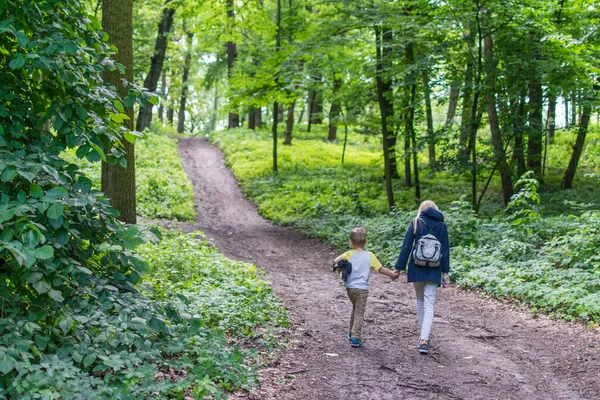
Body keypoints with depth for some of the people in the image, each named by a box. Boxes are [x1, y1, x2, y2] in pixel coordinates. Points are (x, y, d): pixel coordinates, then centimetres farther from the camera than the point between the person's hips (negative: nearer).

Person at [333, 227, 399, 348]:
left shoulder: (349, 254, -2)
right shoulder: (370, 256, -3)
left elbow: (336, 261, -15)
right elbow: (380, 269, 1)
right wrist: (393, 274, 13)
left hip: (350, 287, 3)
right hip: (362, 289, -3)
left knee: (355, 309, 26)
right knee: (359, 313, 0)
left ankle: (352, 332, 36)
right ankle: (355, 338, -9)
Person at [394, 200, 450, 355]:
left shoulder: (415, 223, 2)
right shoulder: (441, 225, 5)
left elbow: (406, 247, -2)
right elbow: (445, 250, 3)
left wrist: (398, 268, 1)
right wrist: (445, 273, 6)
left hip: (417, 268, 1)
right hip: (433, 271, 0)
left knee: (420, 300, 19)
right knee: (429, 304, -4)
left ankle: (424, 335, 23)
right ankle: (424, 339, -18)